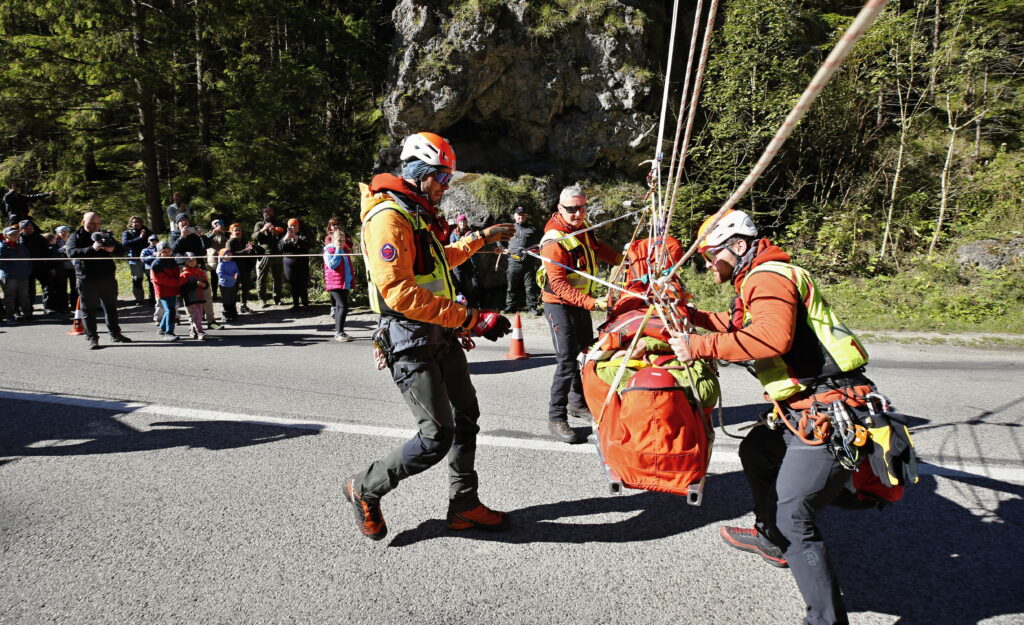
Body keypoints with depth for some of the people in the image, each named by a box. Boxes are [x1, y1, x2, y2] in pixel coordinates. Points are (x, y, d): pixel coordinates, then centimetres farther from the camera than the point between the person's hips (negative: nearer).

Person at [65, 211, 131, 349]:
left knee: (111, 307, 13)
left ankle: (115, 334, 24)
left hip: (107, 278, 4)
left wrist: (112, 249, -16)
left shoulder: (105, 235, 13)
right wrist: (92, 249, -31)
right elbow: (72, 253, -17)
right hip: (87, 280, -4)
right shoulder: (76, 237, 0)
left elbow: (121, 250, 8)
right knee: (89, 310, 1)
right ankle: (91, 337, 7)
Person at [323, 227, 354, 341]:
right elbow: (331, 264, -19)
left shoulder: (345, 249, 17)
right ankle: (339, 333, -15)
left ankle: (338, 331, 19)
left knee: (340, 306, 12)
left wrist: (351, 277, 17)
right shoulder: (329, 250, -7)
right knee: (343, 306, -17)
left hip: (345, 283, 9)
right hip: (335, 283, -9)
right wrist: (337, 251, -16)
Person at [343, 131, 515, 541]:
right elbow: (400, 293, -28)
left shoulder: (419, 213, 15)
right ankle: (365, 488, 14)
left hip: (441, 336, 10)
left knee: (466, 418, 13)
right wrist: (470, 319, -29)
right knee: (437, 437, -8)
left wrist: (482, 238, 34)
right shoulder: (388, 218, -18)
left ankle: (463, 505, 27)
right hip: (411, 340, -10)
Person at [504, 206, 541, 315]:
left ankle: (532, 306, 7)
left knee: (530, 286, 0)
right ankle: (510, 306, 14)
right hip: (514, 262, 1)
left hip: (529, 262, -1)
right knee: (512, 286, 5)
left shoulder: (532, 230, 11)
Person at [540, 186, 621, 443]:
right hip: (560, 305, -9)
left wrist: (620, 259, 11)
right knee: (567, 361, -12)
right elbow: (559, 284, -31)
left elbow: (595, 247, 23)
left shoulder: (582, 226, 0)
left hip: (582, 301, 9)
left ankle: (577, 402, 35)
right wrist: (591, 303, -39)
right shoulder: (554, 240, -25)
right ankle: (556, 419, -2)